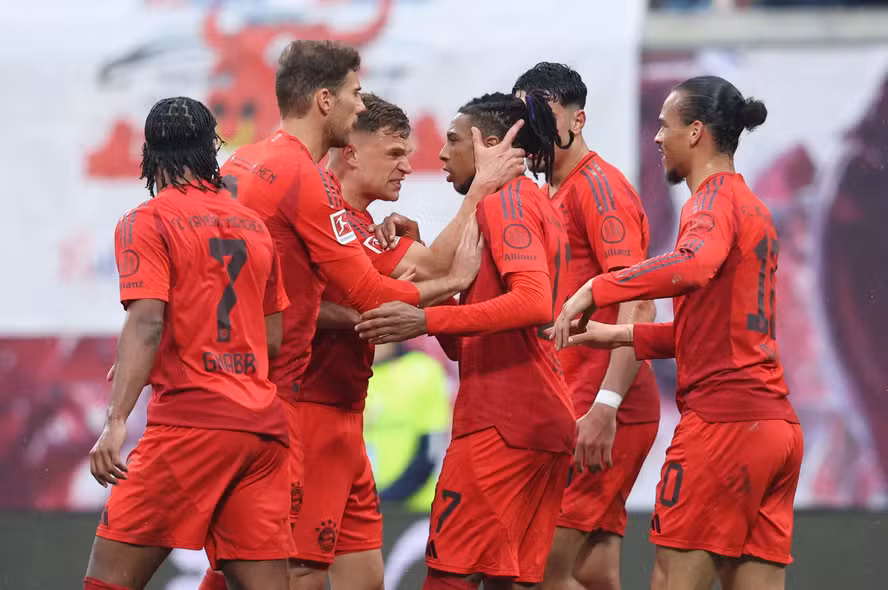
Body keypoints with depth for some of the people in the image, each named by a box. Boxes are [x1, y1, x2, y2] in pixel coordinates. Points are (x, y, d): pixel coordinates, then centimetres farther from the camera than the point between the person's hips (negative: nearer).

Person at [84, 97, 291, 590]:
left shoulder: (147, 222, 0)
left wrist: (117, 421, -20)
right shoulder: (254, 225, 18)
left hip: (190, 419, -6)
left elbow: (146, 323, -13)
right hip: (265, 427, 6)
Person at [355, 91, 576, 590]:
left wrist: (428, 320, -24)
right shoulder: (535, 202, 22)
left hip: (500, 418, -10)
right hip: (546, 416, 10)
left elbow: (533, 302, -22)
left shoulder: (505, 201, -7)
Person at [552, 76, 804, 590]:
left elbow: (696, 263, -30)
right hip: (778, 425, 9)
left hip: (723, 419, -9)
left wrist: (596, 290, -27)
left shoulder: (714, 199, -6)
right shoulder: (753, 207, 22)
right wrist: (619, 335, 20)